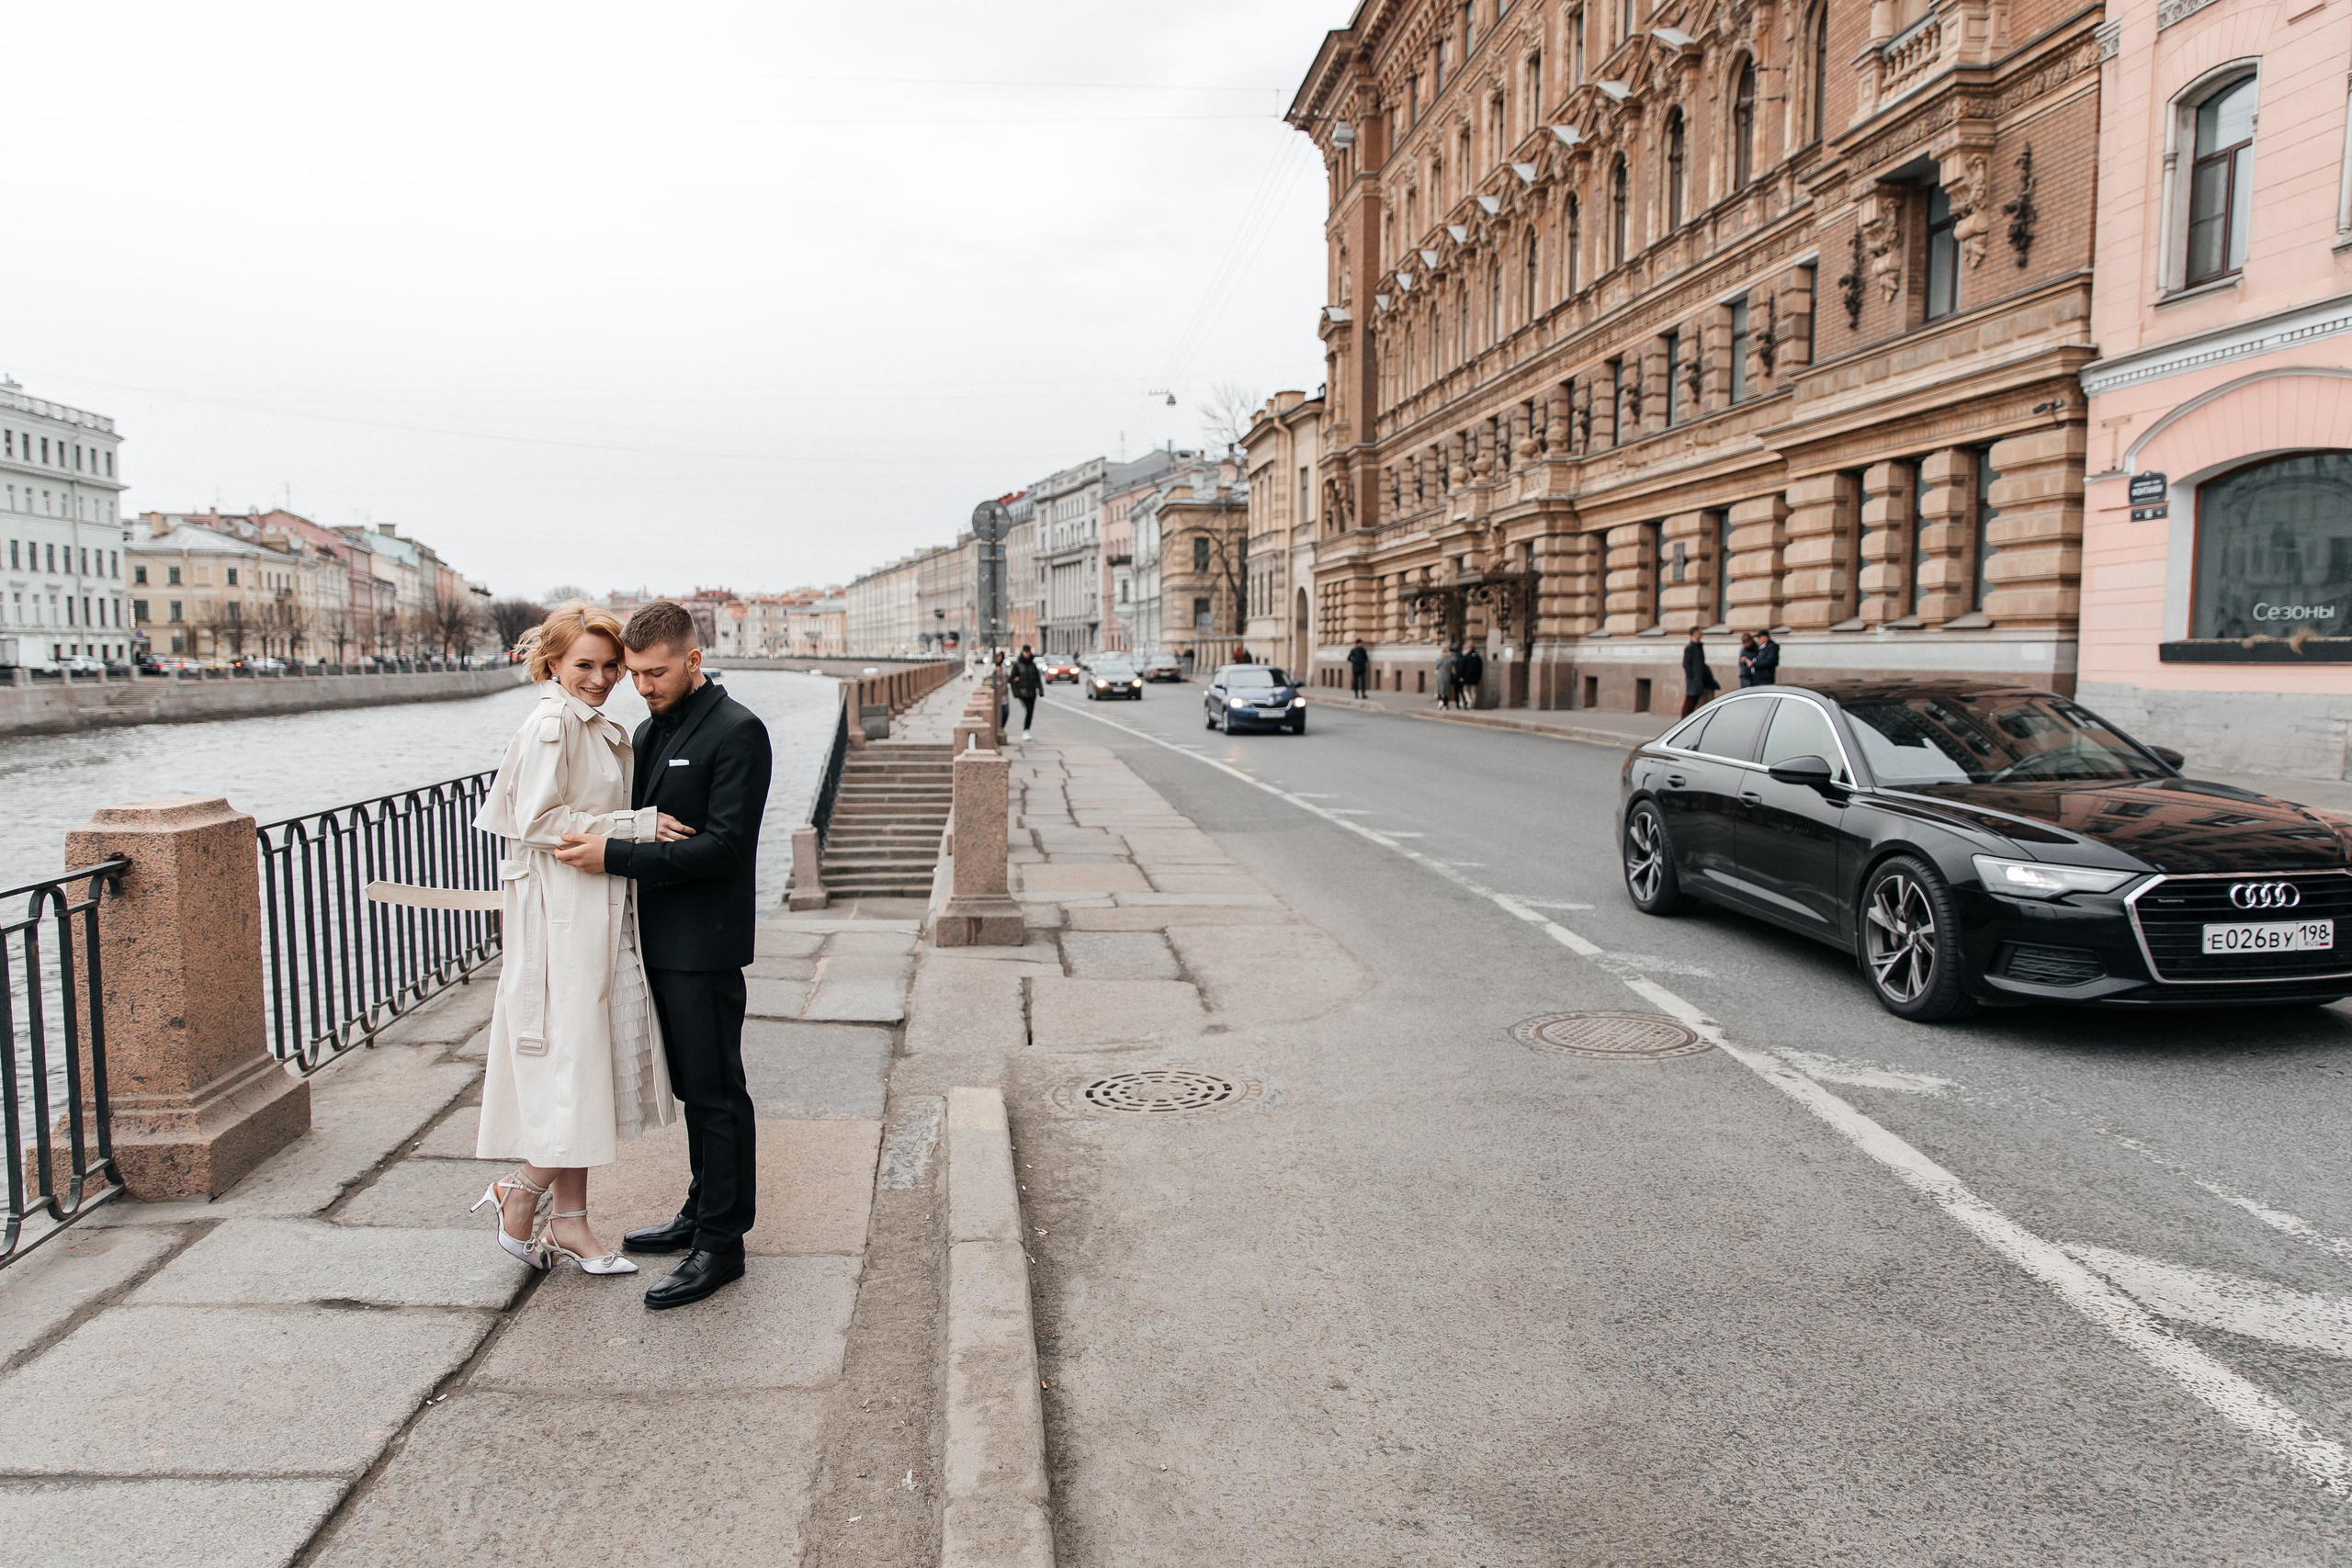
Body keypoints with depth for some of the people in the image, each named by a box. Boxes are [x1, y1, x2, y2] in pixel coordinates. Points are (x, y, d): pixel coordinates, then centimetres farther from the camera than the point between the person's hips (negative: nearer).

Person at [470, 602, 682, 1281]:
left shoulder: (600, 730, 16)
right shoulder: (550, 725, -12)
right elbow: (539, 821, -18)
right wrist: (636, 826, -18)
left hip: (601, 913, 9)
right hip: (560, 914, -9)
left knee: (592, 1066, 11)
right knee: (571, 1064, -5)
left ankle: (568, 1222, 20)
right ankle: (518, 1203, 15)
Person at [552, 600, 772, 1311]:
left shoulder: (737, 732, -14)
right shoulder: (650, 731, 14)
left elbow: (724, 844, -21)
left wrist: (617, 855, -21)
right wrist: (595, 845, 7)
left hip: (706, 943, -9)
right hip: (663, 939, 9)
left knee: (715, 1090, -2)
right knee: (694, 1087, 18)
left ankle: (721, 1243, 7)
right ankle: (702, 1213, 30)